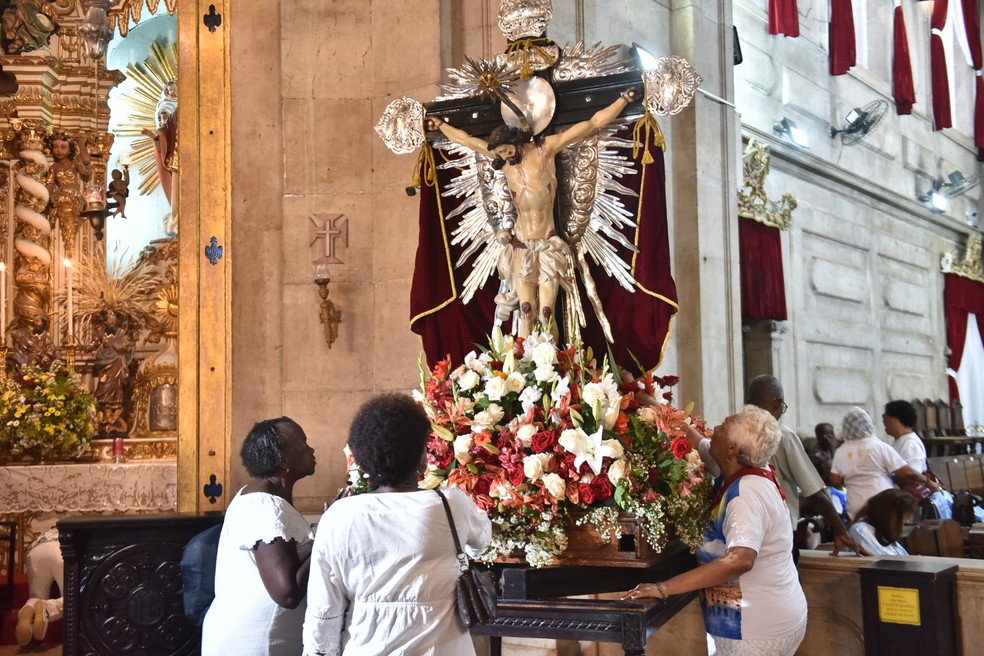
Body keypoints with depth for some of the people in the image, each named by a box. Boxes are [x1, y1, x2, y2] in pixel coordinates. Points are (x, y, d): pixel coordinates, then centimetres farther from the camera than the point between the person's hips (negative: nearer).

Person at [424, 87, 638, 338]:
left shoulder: (545, 148, -4)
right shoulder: (504, 159, 6)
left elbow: (593, 124, -1)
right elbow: (465, 139, 21)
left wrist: (624, 99, 0)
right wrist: (440, 125, 33)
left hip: (549, 246, -2)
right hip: (521, 246, 2)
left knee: (546, 313, -9)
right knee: (526, 311, -5)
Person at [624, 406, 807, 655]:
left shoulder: (746, 494, -27)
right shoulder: (746, 471, -2)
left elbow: (739, 560, -41)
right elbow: (697, 442, 11)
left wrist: (664, 587, -42)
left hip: (760, 629, -9)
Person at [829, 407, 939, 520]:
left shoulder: (840, 452, 1)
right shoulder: (880, 447, -5)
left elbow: (836, 482, 2)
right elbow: (907, 472, -5)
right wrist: (928, 482, 9)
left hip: (856, 510, 2)